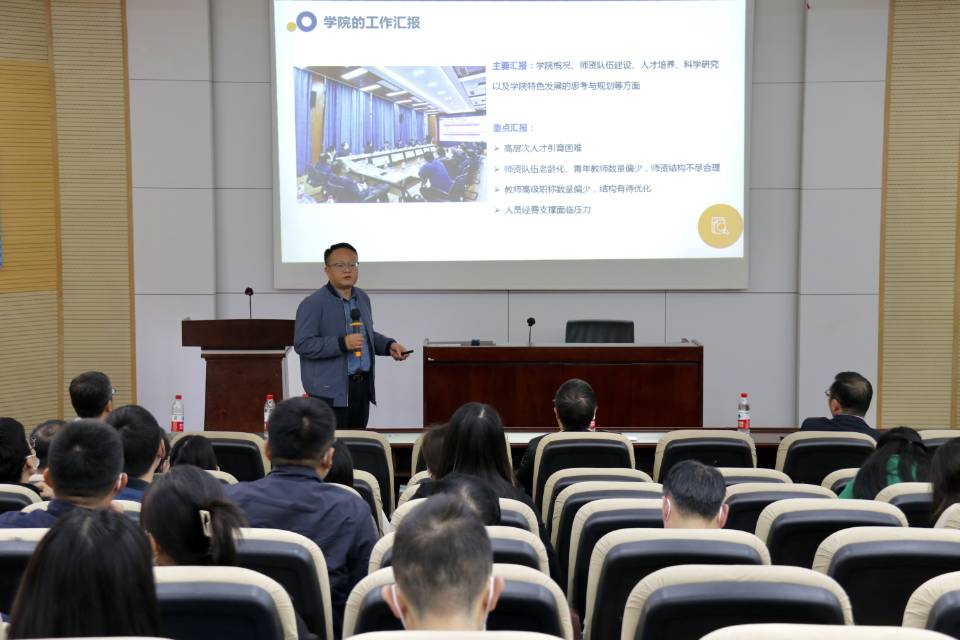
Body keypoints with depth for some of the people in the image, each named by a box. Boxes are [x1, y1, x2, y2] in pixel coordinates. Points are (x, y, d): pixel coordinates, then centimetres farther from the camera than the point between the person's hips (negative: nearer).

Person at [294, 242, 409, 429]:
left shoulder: (363, 298, 15)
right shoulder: (313, 304, -9)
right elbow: (302, 344, -17)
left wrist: (389, 345, 10)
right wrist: (342, 344, -24)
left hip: (363, 387, 7)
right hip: (331, 392, -7)